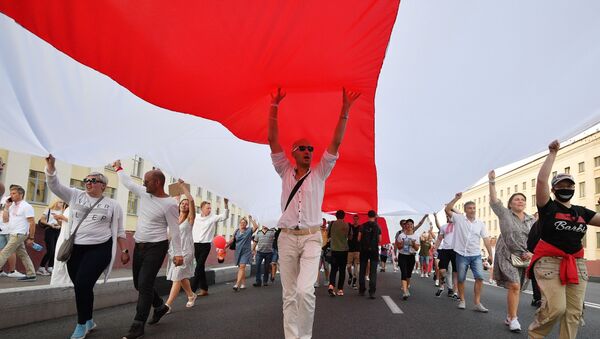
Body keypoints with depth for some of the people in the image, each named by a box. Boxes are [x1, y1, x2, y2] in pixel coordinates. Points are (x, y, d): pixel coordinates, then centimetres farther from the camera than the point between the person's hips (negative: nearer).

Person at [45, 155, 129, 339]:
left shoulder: (113, 205, 3)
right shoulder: (76, 196, 8)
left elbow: (120, 230, 7)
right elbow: (55, 185, 1)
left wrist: (124, 251, 5)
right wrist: (51, 165, -13)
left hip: (99, 249, -3)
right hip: (75, 249, 4)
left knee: (82, 284, -13)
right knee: (82, 287, 9)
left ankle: (82, 324, 5)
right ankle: (89, 321, 28)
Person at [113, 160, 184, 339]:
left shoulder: (169, 204, -18)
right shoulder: (144, 193, 3)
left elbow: (174, 230, -16)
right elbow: (129, 183, 21)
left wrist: (177, 253, -17)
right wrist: (119, 168, 30)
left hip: (156, 247, -8)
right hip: (139, 245, 8)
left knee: (144, 285, -8)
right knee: (139, 284, 15)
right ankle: (160, 306, 36)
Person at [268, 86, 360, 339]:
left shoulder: (320, 173, 7)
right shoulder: (285, 172, 9)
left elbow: (336, 143, -2)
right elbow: (273, 140, 2)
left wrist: (345, 110, -10)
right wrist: (274, 107, -5)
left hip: (311, 237, -1)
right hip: (287, 238, 2)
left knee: (305, 290, -17)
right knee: (289, 294, 3)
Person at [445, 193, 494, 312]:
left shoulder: (480, 223, 6)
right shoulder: (459, 219, -1)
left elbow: (486, 239, 6)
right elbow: (447, 209, -12)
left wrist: (490, 254, 1)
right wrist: (456, 199, -19)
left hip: (476, 255, 2)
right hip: (461, 254, -2)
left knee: (479, 277, -10)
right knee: (461, 279, 6)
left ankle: (477, 302, -3)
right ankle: (462, 301, 21)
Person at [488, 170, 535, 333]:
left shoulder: (531, 220, 10)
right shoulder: (504, 214, 0)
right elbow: (494, 200, -10)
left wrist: (531, 253, -7)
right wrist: (492, 182, -19)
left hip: (524, 257, 4)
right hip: (507, 255, -4)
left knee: (515, 288, 8)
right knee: (514, 286, -15)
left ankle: (509, 317, 22)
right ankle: (513, 319, -5)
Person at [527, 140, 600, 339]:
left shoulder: (581, 212, 15)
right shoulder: (548, 207, -1)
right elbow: (541, 180, -13)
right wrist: (552, 154, -8)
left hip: (576, 264, 6)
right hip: (549, 262, -6)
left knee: (574, 312, 1)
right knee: (555, 307, -16)